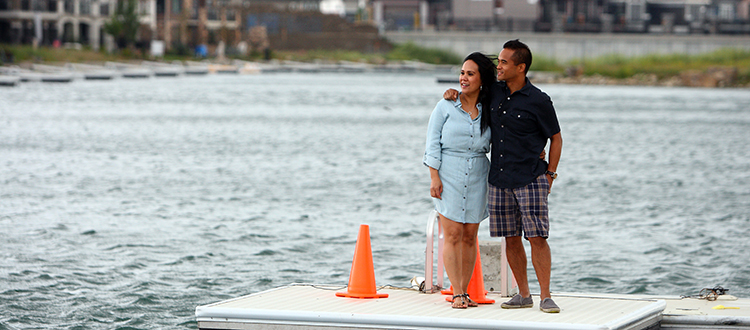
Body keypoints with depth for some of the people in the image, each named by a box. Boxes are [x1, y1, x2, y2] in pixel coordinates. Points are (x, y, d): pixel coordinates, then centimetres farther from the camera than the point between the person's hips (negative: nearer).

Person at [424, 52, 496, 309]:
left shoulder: (489, 111, 7)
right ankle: (457, 293, -4)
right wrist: (434, 178, -9)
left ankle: (464, 291, 11)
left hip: (477, 178, 3)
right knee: (453, 235, -7)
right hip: (448, 177, -3)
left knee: (470, 237, 4)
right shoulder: (446, 107, 0)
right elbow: (433, 144, 0)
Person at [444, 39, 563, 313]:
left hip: (530, 180, -5)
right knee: (511, 238, 7)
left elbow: (556, 138, 2)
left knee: (537, 237, -9)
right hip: (499, 180, 6)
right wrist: (453, 93, 6)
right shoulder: (494, 92, 8)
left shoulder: (538, 101, -7)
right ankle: (523, 295, 15)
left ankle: (545, 297, -7)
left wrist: (550, 174, -3)